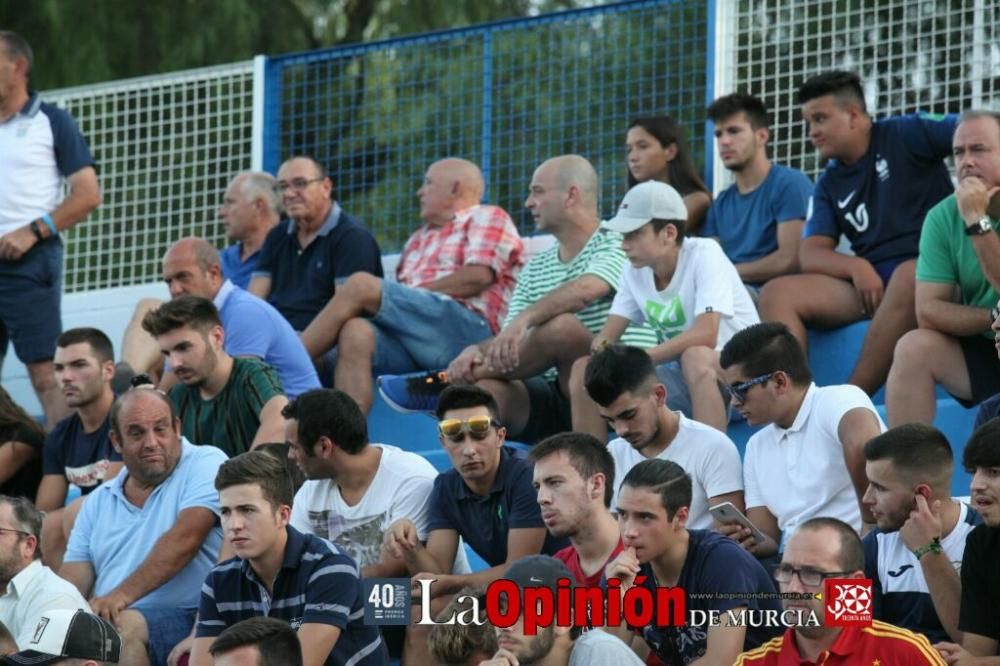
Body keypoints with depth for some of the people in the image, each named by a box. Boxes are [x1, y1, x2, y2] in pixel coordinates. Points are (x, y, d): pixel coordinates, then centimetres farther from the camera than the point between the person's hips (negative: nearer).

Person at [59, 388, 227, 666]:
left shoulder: (205, 464, 3)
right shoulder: (99, 501, 21)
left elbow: (185, 539, -13)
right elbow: (72, 580, 13)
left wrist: (122, 596, -23)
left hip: (184, 620, -5)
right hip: (103, 621, 5)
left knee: (123, 627, -36)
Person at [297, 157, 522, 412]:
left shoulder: (488, 218, 15)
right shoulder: (419, 238, 35)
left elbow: (478, 276, -4)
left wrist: (415, 292, -5)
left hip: (466, 327, -6)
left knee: (360, 286, -20)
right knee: (355, 333, -28)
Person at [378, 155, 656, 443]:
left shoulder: (614, 247, -1)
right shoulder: (535, 270, 21)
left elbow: (585, 290, -24)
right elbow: (509, 341, 12)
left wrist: (524, 320, -38)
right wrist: (477, 352, -12)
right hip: (554, 397, 5)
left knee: (562, 326, -32)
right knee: (485, 389, -26)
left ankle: (447, 382, -20)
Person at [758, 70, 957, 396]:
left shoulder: (904, 135, 2)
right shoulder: (829, 185, 17)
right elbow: (810, 255, 8)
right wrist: (856, 267, -13)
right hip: (870, 281, 6)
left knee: (908, 278, -41)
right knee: (776, 293, -12)